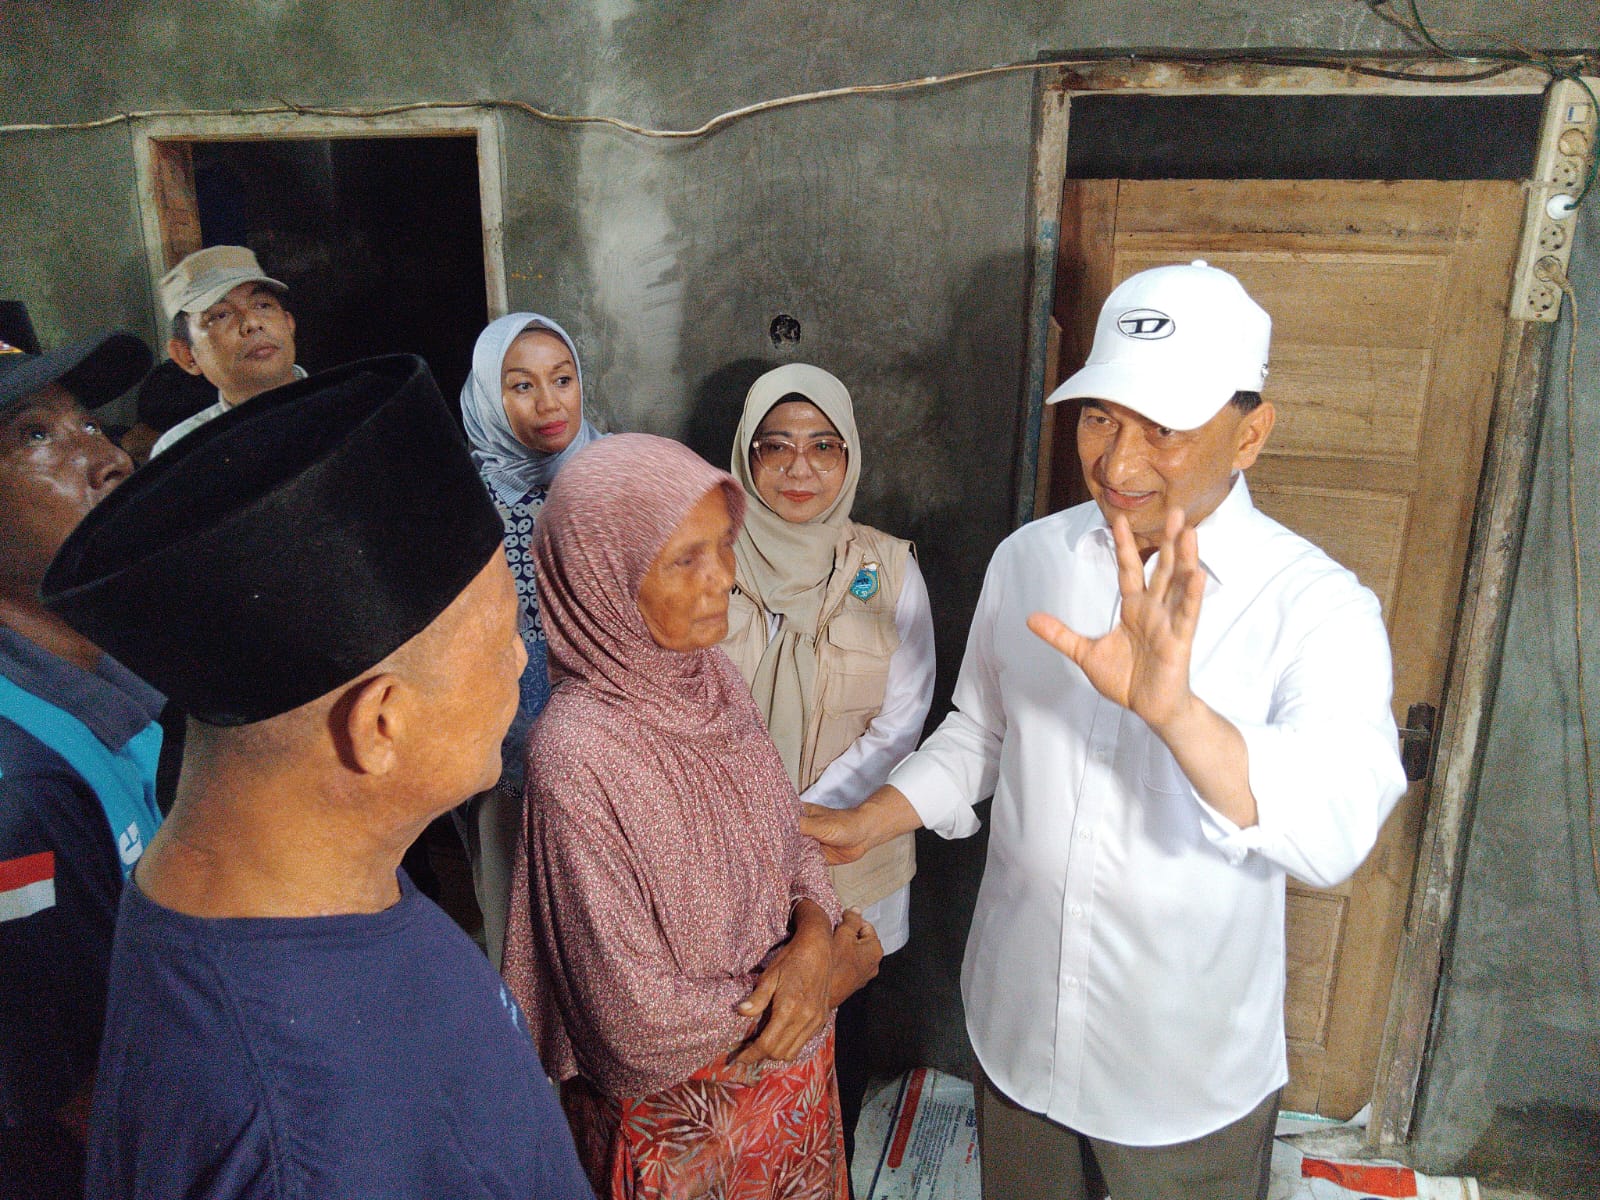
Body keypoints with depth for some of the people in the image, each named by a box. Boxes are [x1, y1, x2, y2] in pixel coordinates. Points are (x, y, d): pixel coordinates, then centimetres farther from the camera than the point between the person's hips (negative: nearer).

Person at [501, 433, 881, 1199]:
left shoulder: (713, 681, -9)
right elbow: (643, 1029, -26)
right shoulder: (580, 754, -30)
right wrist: (835, 973, -15)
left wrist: (814, 938, -19)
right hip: (681, 1117, -6)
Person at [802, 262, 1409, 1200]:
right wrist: (863, 825, -3)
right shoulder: (1028, 559, -6)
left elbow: (1337, 835, -34)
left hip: (1190, 1073, -3)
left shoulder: (1319, 607, -19)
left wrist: (1174, 709, -49)